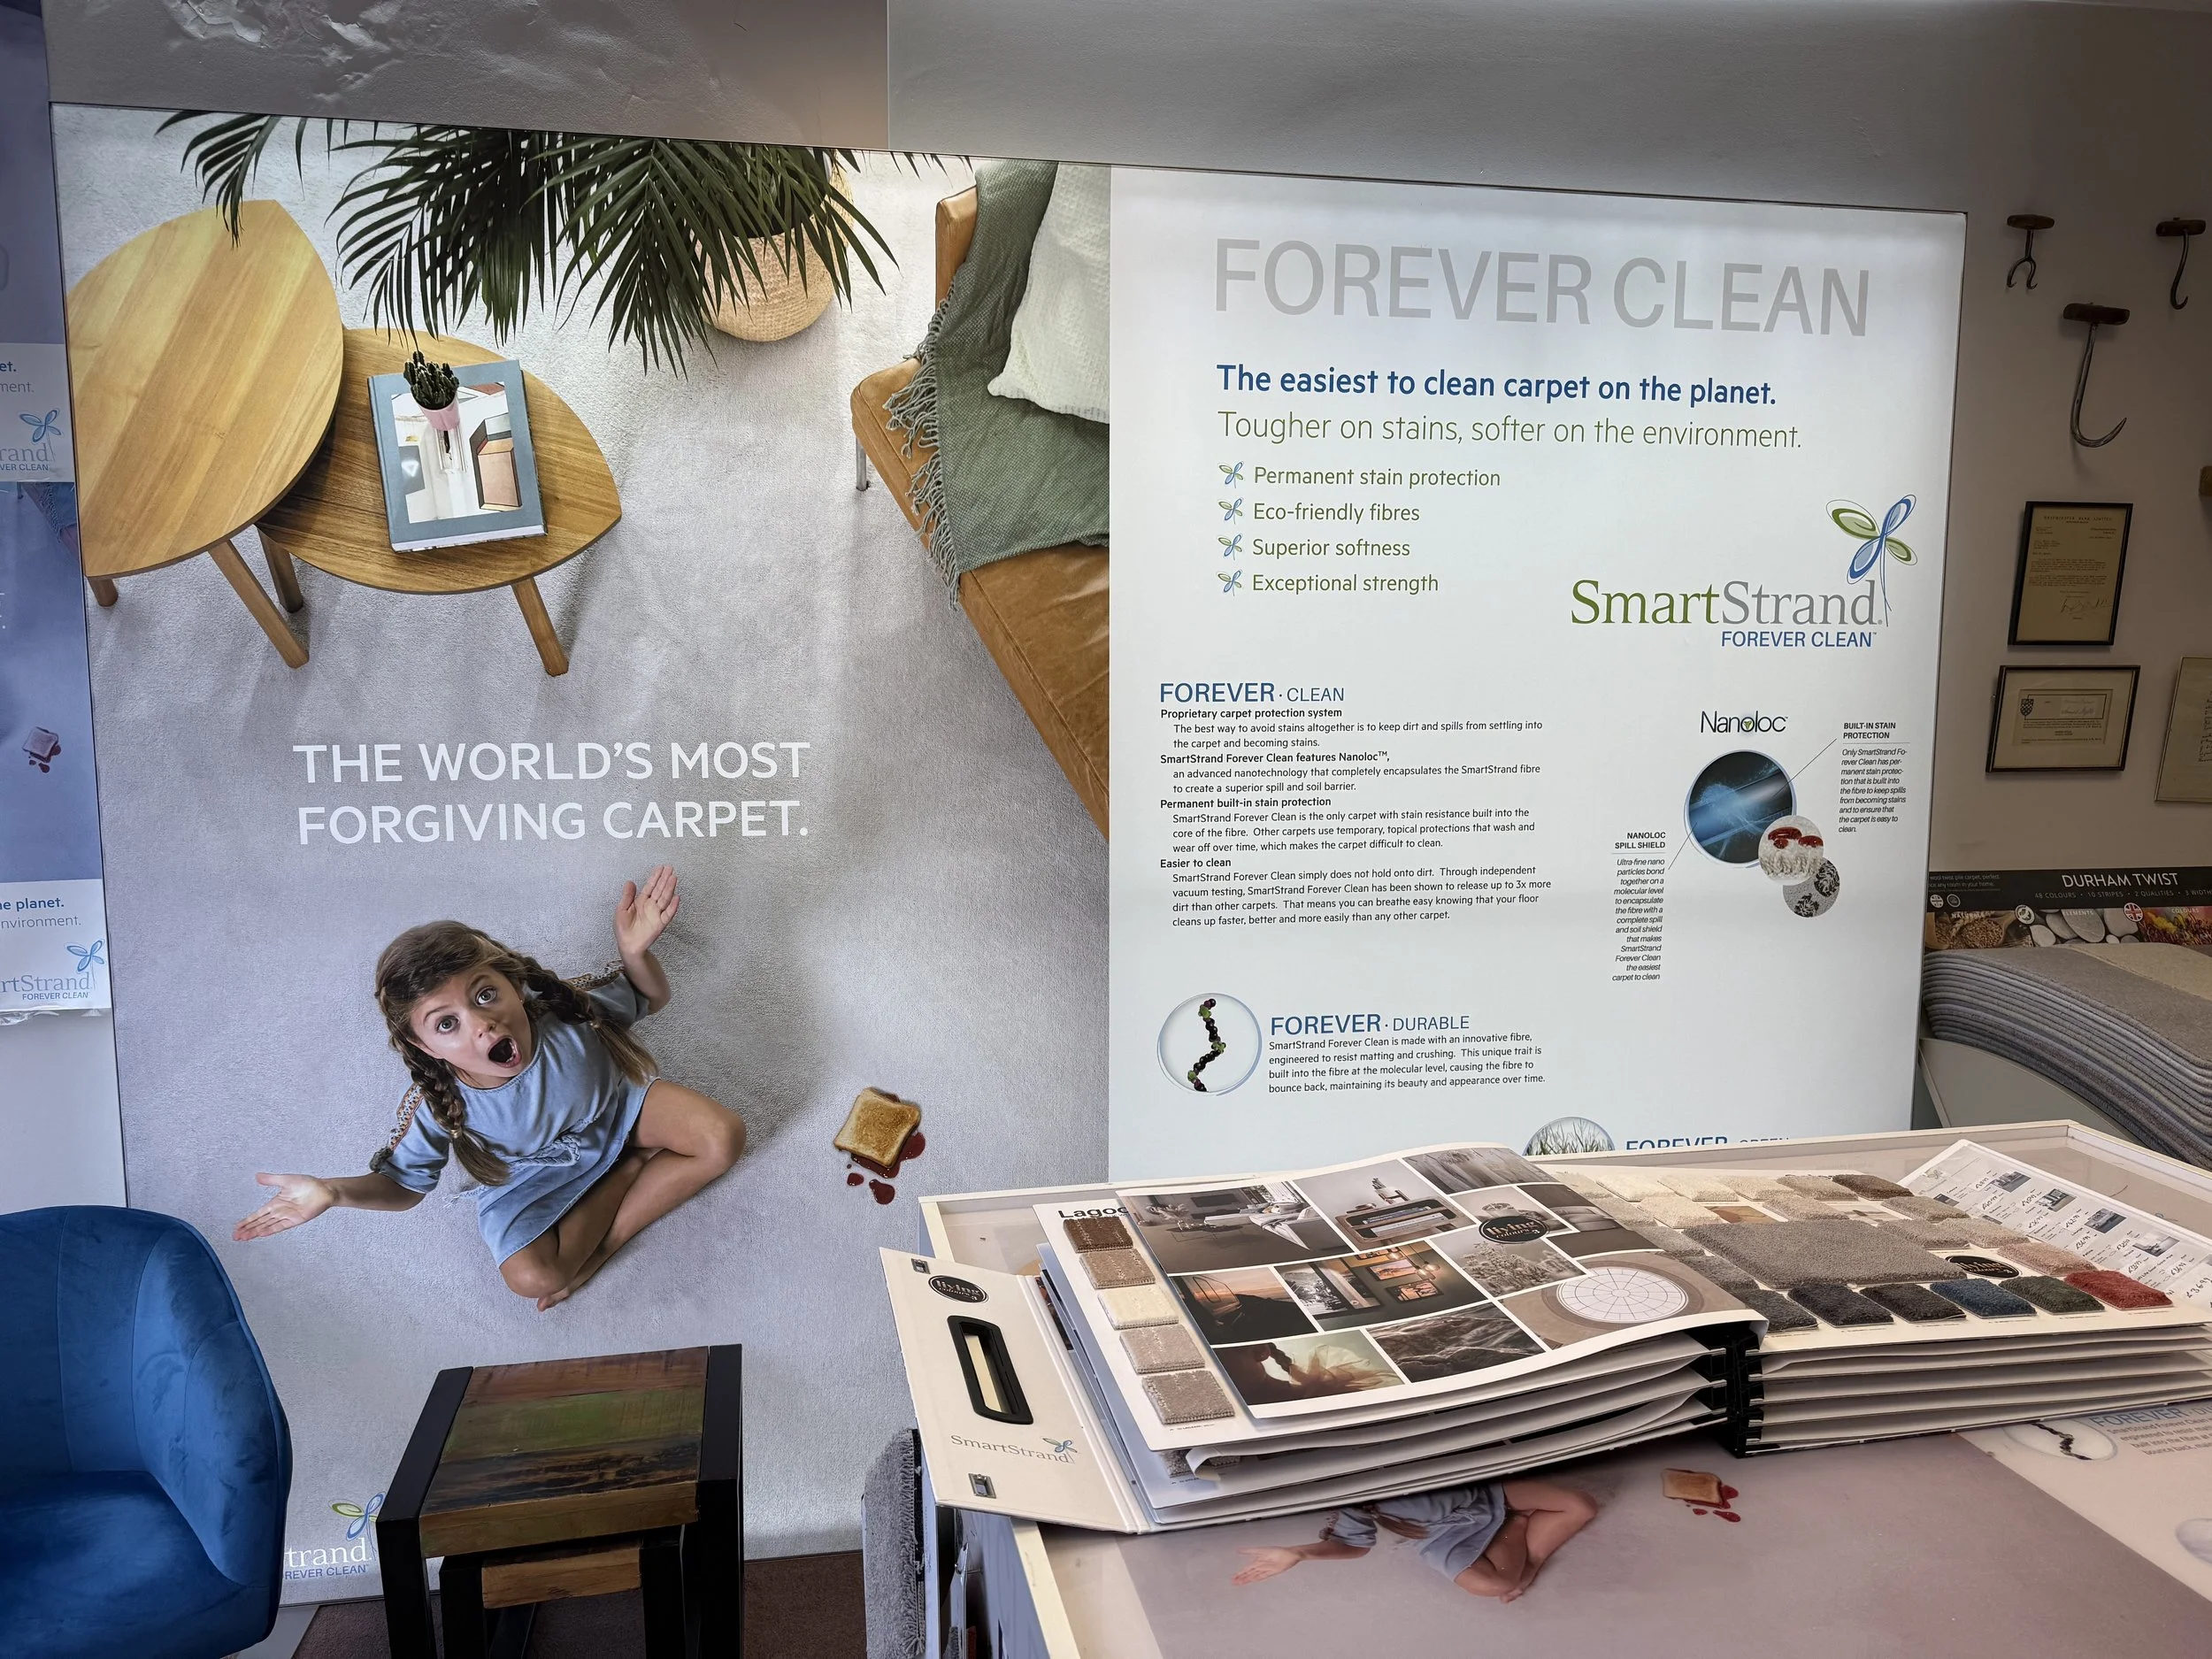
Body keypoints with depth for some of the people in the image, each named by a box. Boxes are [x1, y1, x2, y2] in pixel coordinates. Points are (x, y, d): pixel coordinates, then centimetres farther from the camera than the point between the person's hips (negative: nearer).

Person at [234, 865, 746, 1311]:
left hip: (617, 1108, 1)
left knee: (723, 1137, -22)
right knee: (530, 1276, -26)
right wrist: (332, 1192, -32)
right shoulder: (440, 1109, -30)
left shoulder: (566, 1013, -31)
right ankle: (638, 1164, -6)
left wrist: (635, 951, -35)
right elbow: (404, 1184, -11)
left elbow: (651, 999, -12)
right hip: (533, 1179, -1)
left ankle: (603, 1242, -13)